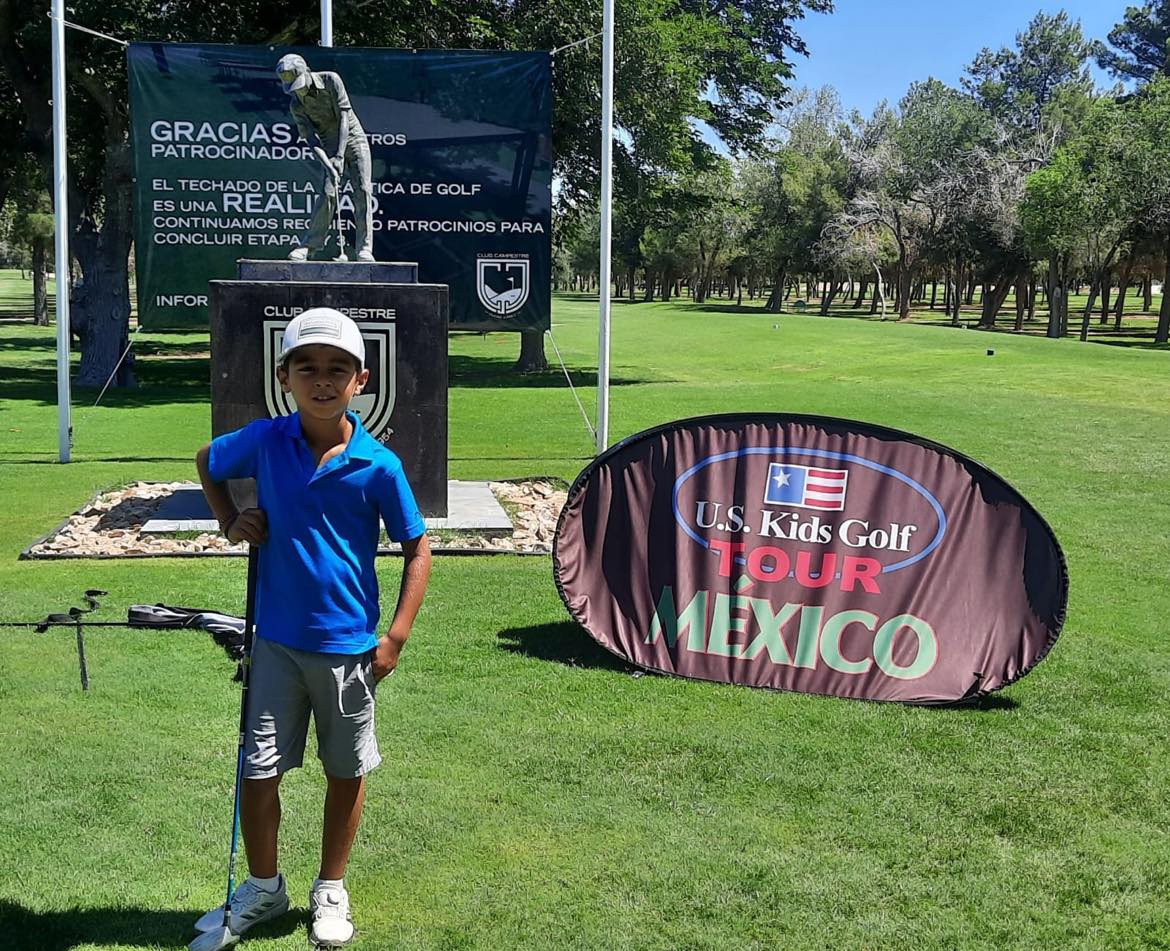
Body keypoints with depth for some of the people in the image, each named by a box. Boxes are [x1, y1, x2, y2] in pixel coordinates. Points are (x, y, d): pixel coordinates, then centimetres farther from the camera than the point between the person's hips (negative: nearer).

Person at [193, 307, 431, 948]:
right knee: (259, 771, 6)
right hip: (276, 641, 1)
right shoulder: (265, 441, -6)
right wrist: (231, 522, 0)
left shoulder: (378, 465, -12)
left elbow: (417, 547, -3)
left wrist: (396, 636, -8)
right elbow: (206, 461, 15)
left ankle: (330, 891, 34)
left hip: (349, 646, -1)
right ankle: (262, 888, 30)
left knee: (346, 772, 13)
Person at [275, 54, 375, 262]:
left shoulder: (331, 80, -15)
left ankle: (364, 248, -12)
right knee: (328, 193, -13)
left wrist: (340, 154, -26)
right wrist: (328, 165, -29)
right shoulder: (296, 105, -9)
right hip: (330, 146, 1)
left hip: (353, 138, -1)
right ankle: (307, 245, -5)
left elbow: (344, 116, -18)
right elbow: (311, 138, -13)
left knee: (362, 190, -12)